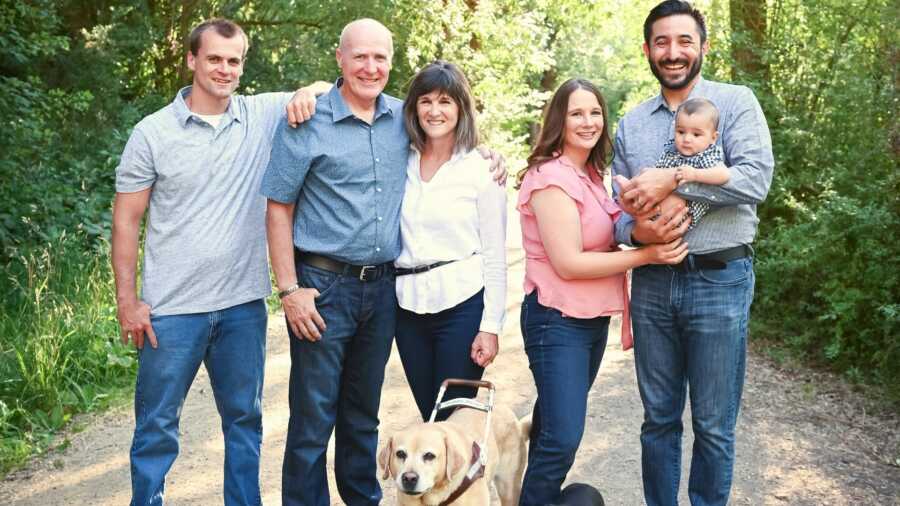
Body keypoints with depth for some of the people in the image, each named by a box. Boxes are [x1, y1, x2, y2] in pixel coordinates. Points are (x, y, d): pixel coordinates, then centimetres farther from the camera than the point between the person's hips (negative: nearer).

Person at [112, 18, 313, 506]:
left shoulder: (263, 115, 2)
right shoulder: (153, 132, -3)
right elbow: (126, 218, -1)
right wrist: (127, 299, -7)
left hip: (244, 303, 3)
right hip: (173, 308, -2)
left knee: (245, 419, 15)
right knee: (156, 425, 5)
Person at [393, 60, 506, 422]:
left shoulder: (481, 168, -3)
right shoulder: (401, 161, 6)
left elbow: (495, 255, -3)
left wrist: (490, 326, -7)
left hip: (462, 302, -4)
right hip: (408, 305, 4)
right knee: (429, 416, 13)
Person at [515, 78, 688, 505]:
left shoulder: (591, 173, 10)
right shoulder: (551, 177, -17)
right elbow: (569, 263, -22)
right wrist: (646, 255, -19)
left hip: (594, 319, 9)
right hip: (557, 322, -8)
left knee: (556, 421, 18)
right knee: (563, 437, -9)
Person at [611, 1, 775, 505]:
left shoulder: (736, 102, -1)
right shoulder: (631, 124, 12)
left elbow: (756, 178, -16)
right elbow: (619, 205, 11)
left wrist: (673, 179, -20)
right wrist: (634, 230, -12)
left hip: (719, 280, -4)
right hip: (652, 282, 4)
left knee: (713, 426, 6)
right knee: (658, 419, 14)